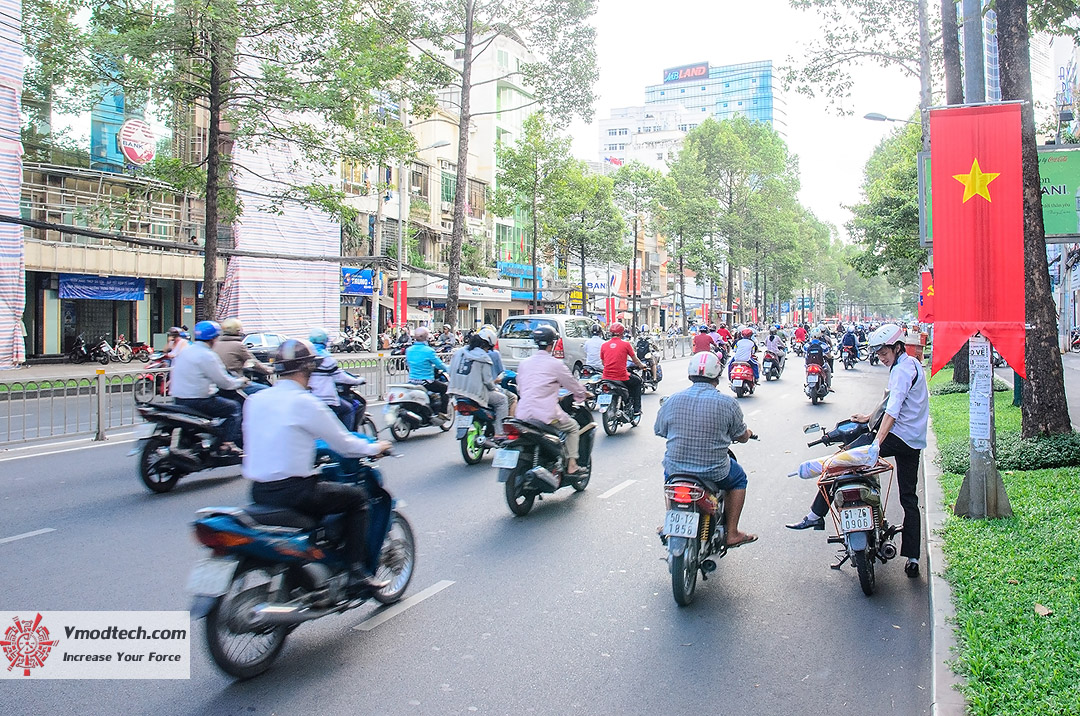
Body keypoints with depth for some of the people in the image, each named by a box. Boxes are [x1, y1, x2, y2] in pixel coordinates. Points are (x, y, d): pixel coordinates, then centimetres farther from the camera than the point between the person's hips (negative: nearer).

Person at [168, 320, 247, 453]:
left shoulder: (185, 351, 12)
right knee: (234, 407, 2)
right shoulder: (207, 355, -16)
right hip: (197, 401, -9)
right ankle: (227, 443, -6)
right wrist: (240, 382, 6)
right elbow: (223, 382, -14)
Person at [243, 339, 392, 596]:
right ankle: (357, 574, 3)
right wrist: (374, 448, 12)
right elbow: (342, 443, -6)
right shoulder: (304, 402, -12)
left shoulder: (254, 400, 8)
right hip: (293, 492, -8)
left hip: (259, 491, 8)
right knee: (357, 497, 8)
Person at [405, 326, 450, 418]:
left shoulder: (409, 350, 3)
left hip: (412, 380, 7)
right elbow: (439, 364, -8)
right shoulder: (428, 351, -16)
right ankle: (442, 412, 7)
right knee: (445, 388, 13)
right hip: (426, 382, -7)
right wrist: (447, 369, 13)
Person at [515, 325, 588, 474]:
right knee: (573, 427, 18)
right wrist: (582, 394, 28)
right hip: (546, 414, -5)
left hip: (523, 414, 5)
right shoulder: (555, 364, -4)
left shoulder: (523, 363, 14)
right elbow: (572, 384, 5)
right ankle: (571, 465, 9)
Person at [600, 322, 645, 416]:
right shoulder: (626, 344, -3)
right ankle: (636, 409, 22)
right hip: (621, 376, -5)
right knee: (637, 381, 25)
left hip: (606, 377, 5)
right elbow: (635, 360, 7)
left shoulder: (604, 345, 6)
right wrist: (642, 366, 28)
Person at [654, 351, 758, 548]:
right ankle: (731, 533, 27)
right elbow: (742, 437, 1)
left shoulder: (672, 401, -5)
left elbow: (659, 431, 8)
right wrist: (748, 433, 26)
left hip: (675, 469, 2)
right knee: (739, 478, 29)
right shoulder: (728, 403, -10)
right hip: (714, 472, -2)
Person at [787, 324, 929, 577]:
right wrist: (871, 418, 30)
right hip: (915, 442, 10)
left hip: (897, 437, -10)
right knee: (909, 499, 11)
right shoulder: (913, 365, 18)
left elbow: (893, 409, -25)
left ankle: (816, 515, -4)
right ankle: (913, 558, 12)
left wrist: (877, 442, -32)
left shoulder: (902, 368, -12)